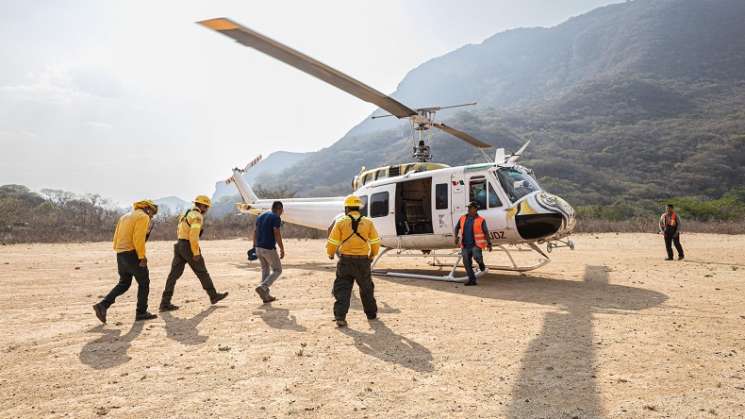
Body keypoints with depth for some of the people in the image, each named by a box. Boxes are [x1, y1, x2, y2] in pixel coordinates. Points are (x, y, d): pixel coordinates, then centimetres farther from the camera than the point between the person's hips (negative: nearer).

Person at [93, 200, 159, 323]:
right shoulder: (143, 217, -7)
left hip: (120, 253, 8)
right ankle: (141, 313, 9)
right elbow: (138, 238, -19)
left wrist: (119, 252, 16)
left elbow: (116, 236, 16)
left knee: (124, 283, 18)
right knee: (144, 282, 5)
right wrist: (142, 257, -17)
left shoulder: (125, 216, 20)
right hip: (132, 253, -8)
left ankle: (102, 305, 5)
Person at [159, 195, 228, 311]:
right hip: (189, 247, -8)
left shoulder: (186, 214, 18)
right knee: (202, 273, 5)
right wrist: (196, 253, -21)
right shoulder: (197, 216, -12)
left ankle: (165, 303, 3)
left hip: (179, 246, 8)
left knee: (174, 274, 5)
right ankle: (213, 296, 18)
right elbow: (194, 235, -23)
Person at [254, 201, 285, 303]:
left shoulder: (260, 216, 15)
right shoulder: (276, 218, -9)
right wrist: (282, 250, -10)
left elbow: (255, 233, 15)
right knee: (277, 270, 7)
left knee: (265, 270, 18)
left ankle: (266, 296, 17)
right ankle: (262, 287, -12)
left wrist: (254, 247, 19)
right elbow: (277, 235, -16)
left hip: (258, 248, 8)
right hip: (269, 249, -8)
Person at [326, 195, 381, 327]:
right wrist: (372, 255, 22)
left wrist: (330, 254, 17)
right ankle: (371, 314, 31)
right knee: (367, 289, 18)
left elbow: (332, 242, -4)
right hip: (363, 261, 2)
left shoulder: (341, 222, -4)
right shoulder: (368, 222, 2)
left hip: (345, 261, -2)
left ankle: (340, 316, -5)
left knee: (342, 289, 5)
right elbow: (375, 243, 4)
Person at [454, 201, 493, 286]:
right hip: (465, 245, 4)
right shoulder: (463, 218, 7)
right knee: (466, 262, 0)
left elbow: (486, 232, -2)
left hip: (476, 244, -4)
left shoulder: (481, 220, -4)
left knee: (476, 256, -29)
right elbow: (457, 228, 19)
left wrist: (489, 244, -7)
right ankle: (472, 280, 11)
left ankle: (481, 264, 7)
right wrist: (456, 237, 5)